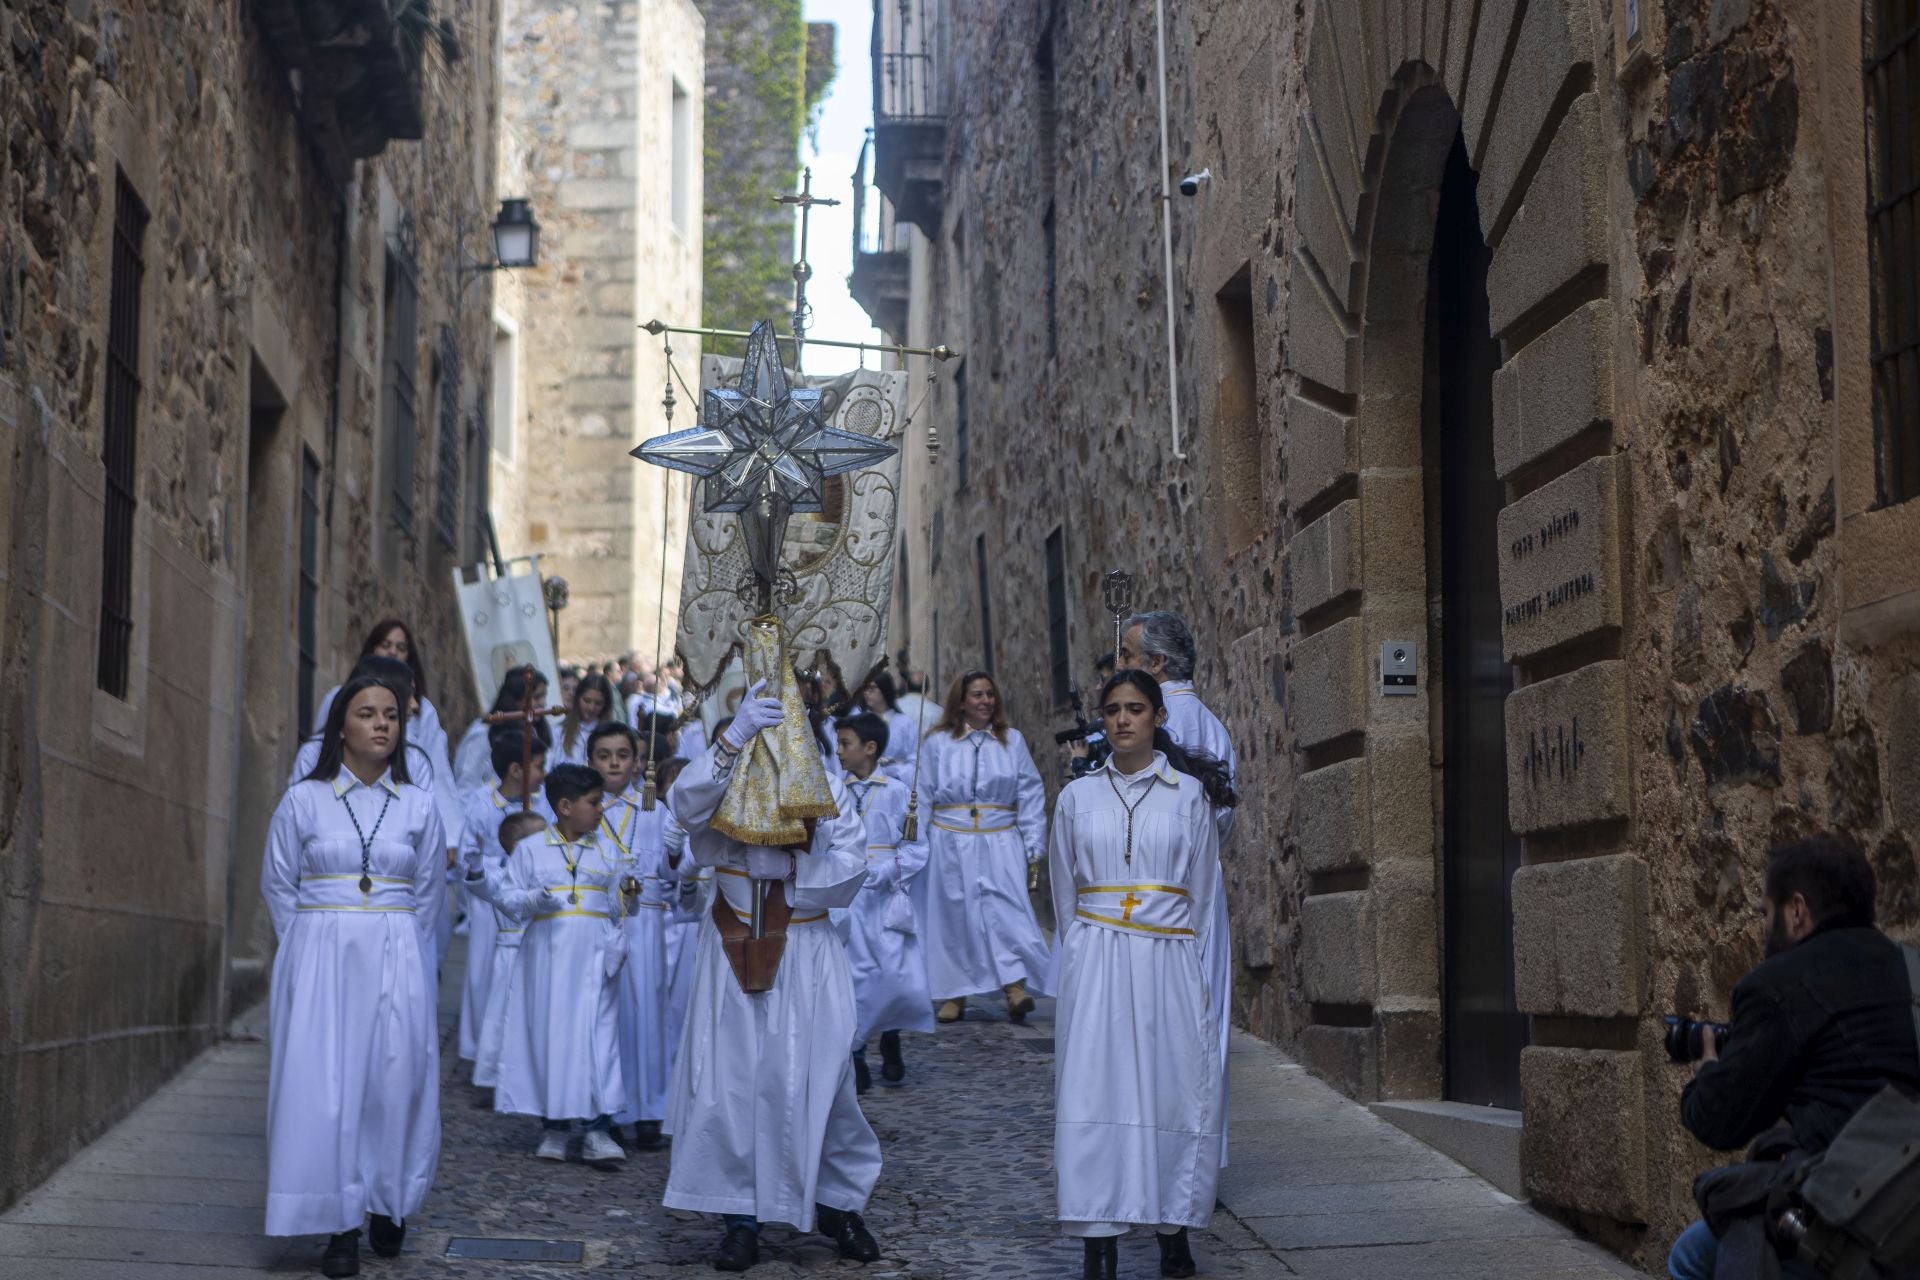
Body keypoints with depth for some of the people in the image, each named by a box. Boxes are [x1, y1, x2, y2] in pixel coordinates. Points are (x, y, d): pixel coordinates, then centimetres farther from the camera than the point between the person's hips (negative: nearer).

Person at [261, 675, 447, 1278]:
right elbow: (277, 885, 9)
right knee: (323, 1085, -5)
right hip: (319, 959, -1)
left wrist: (394, 949, 8)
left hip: (395, 962, 1)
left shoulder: (419, 807, 7)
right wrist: (316, 946, 6)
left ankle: (388, 1206, 19)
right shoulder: (303, 801, 3)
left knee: (394, 1083, -1)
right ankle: (341, 1225, 0)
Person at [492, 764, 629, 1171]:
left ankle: (598, 1130, -5)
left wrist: (618, 946, -3)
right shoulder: (531, 849, 4)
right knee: (549, 1034, 3)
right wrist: (533, 900, -17)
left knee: (598, 1036, -5)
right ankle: (553, 1127, 13)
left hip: (593, 958, 1)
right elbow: (508, 897, 3)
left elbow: (617, 905, 11)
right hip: (548, 957, -1)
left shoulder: (605, 852, 10)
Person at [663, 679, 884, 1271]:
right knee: (730, 1083, -2)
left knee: (823, 1082, -1)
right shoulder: (725, 790, -2)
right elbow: (686, 803, -26)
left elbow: (850, 870, -7)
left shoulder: (829, 793, 2)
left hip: (809, 961, 0)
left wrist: (791, 867, -21)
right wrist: (736, 734, -38)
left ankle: (839, 1204, 18)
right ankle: (741, 1218, 8)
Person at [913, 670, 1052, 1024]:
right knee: (953, 915, 4)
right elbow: (922, 798, 6)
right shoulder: (938, 742, 3)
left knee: (1005, 909, -13)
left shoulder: (1012, 740, 6)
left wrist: (1033, 845, 0)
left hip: (1000, 844, 0)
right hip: (950, 844, 0)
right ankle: (953, 995, 14)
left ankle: (1015, 987, -19)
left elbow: (1031, 794, 6)